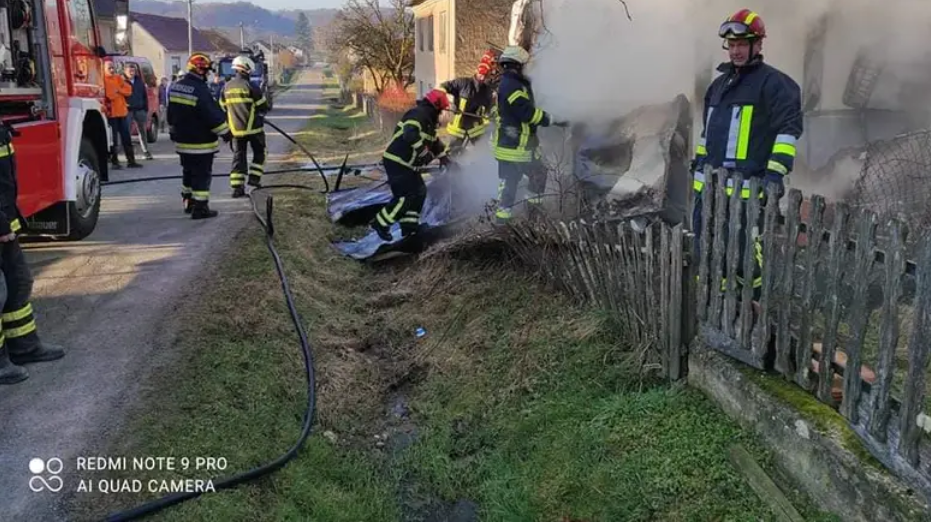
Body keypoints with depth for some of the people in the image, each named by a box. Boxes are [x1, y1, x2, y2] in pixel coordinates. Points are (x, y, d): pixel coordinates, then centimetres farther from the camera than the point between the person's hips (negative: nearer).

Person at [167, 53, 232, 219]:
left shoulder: (176, 87, 7)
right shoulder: (200, 90, -21)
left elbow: (171, 113, 16)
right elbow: (213, 115, -20)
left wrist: (173, 131, 27)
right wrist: (226, 132, -10)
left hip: (182, 141, 8)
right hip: (201, 143, -8)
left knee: (188, 172, 21)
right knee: (201, 174, -2)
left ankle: (188, 202, 31)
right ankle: (200, 208, -1)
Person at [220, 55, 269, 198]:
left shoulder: (226, 87, 6)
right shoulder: (250, 86, -10)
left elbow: (223, 108, 13)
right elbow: (263, 106, -5)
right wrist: (260, 114, 17)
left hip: (236, 129, 4)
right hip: (253, 127, -4)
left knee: (238, 156, 8)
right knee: (259, 152, 15)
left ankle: (237, 187, 3)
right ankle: (254, 177, 5)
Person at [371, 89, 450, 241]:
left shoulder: (428, 120, 18)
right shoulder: (418, 114, -16)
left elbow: (434, 141, 30)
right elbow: (410, 135, -33)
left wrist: (443, 157, 29)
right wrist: (425, 153, -27)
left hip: (407, 163, 11)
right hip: (396, 162, -11)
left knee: (419, 192, 13)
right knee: (405, 196, -12)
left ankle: (409, 226, 17)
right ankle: (380, 223, -3)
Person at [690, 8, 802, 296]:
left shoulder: (773, 83, -4)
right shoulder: (720, 83, 21)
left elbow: (788, 129, -11)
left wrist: (776, 171, -20)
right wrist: (698, 162, 26)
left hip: (746, 188, -8)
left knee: (743, 252, -8)